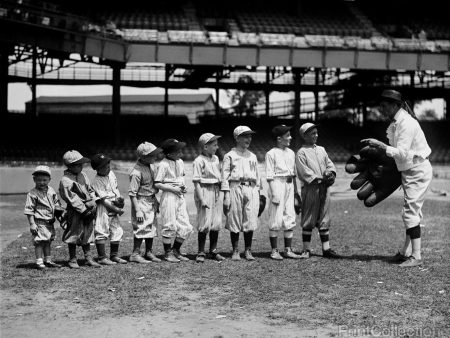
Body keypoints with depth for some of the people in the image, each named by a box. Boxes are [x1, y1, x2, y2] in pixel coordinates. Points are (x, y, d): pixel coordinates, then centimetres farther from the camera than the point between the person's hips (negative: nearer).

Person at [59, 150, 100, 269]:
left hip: (88, 209, 7)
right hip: (75, 211, -7)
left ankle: (88, 258, 18)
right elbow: (72, 199, -17)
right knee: (74, 234, 2)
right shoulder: (65, 181, -14)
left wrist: (94, 203, 2)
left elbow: (90, 190, 16)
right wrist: (84, 210, -18)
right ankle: (72, 260, 13)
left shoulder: (83, 175, 9)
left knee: (87, 234, 11)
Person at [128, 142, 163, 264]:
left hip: (151, 202, 9)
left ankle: (149, 253, 23)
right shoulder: (136, 172, -20)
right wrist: (137, 211, -22)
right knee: (141, 228, -7)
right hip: (141, 202, -9)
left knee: (152, 227, 13)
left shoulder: (149, 167, 8)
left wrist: (156, 202, 20)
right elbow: (132, 193, -20)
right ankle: (135, 254, 2)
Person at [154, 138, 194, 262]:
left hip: (180, 196, 7)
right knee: (170, 225, -1)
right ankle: (168, 253, 13)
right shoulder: (163, 164, -13)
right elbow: (157, 184, -14)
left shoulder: (180, 162, 10)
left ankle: (176, 250, 22)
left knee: (185, 226, 5)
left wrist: (183, 186, 6)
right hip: (169, 196, -7)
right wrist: (173, 189, -17)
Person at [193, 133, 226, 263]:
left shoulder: (216, 159, 11)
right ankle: (201, 253, 6)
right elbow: (196, 181, -12)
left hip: (216, 191, 7)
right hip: (205, 190, -7)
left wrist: (221, 193, 13)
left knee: (216, 223, 8)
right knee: (204, 224, -4)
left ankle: (213, 251, 19)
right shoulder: (199, 161, -10)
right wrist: (201, 199, -17)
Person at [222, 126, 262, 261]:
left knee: (250, 221, -1)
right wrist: (226, 195, -7)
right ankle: (235, 251, 9)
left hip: (251, 189, 4)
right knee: (234, 221, -1)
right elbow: (225, 175, 0)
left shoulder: (252, 156, 18)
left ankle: (248, 251, 8)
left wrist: (258, 192, 13)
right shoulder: (230, 155, 4)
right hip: (235, 188, -3)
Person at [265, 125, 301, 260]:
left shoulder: (291, 153, 14)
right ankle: (274, 251, 5)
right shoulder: (271, 154, -6)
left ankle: (288, 249, 15)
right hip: (277, 184, -7)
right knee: (276, 219, -3)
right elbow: (270, 176, -10)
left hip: (289, 185, 7)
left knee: (290, 219, 7)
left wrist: (295, 190, 16)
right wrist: (274, 193, -16)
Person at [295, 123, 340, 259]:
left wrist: (330, 172, -7)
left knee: (324, 220, 8)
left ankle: (326, 249, 11)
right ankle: (306, 249, 6)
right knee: (309, 220, -1)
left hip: (324, 188, 6)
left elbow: (329, 163, 15)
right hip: (310, 188, -6)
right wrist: (319, 178, -17)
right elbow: (304, 171, -12)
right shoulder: (301, 152, -4)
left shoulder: (321, 150, 17)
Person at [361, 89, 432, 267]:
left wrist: (379, 145, -23)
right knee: (411, 211, 13)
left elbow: (401, 153, -25)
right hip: (409, 171, 10)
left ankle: (416, 256, -7)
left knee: (410, 211, -10)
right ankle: (406, 252, 20)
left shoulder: (406, 123, -21)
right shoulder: (396, 121, 8)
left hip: (418, 171, -10)